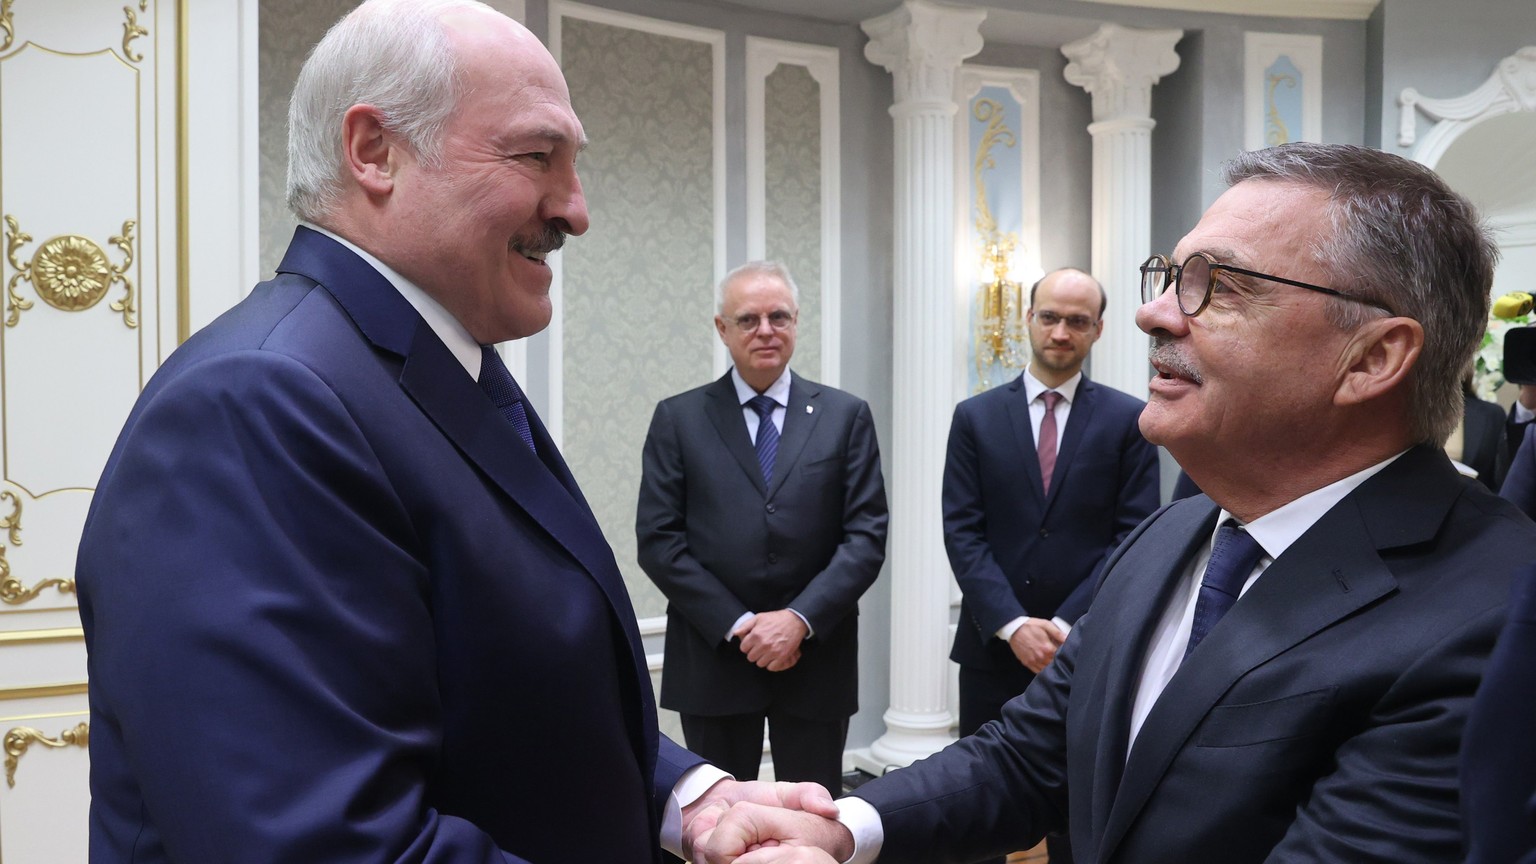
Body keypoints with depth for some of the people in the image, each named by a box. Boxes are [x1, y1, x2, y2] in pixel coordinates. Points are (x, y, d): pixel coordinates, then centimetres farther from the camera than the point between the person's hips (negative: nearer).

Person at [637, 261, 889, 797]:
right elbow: (657, 540, -3)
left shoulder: (846, 416, 4)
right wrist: (738, 625, -11)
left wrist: (800, 619, -14)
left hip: (816, 657, 1)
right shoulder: (678, 419, 3)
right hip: (713, 660, 0)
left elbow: (867, 535, -2)